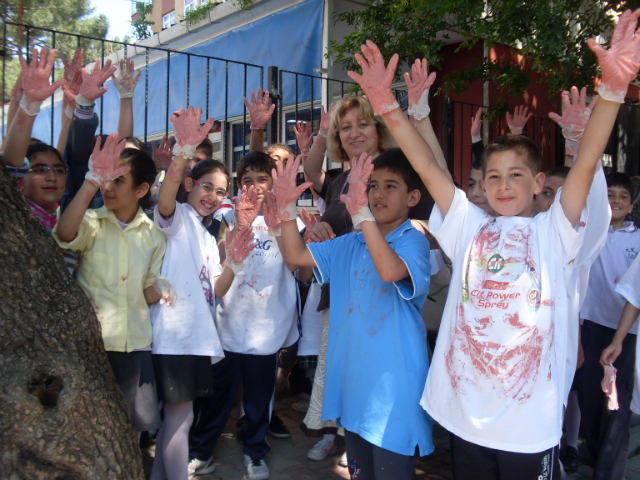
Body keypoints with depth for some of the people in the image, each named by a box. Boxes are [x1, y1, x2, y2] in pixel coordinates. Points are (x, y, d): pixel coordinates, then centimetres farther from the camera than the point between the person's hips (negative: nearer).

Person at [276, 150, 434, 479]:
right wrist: (286, 207, -5)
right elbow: (296, 255, 8)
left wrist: (362, 214, -38)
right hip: (353, 381, 6)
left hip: (393, 384, -6)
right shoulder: (351, 244, 9)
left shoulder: (413, 241, -12)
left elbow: (390, 271, -33)